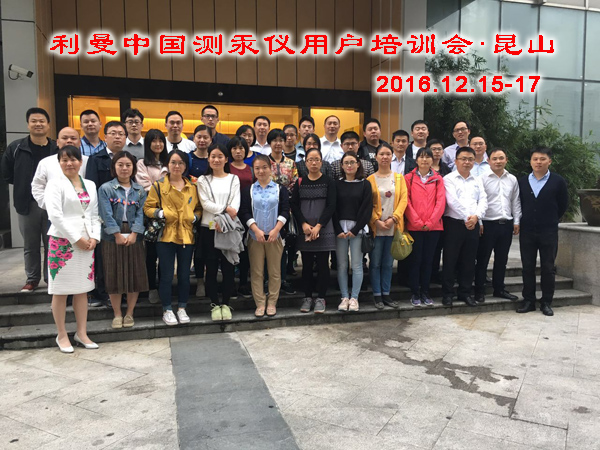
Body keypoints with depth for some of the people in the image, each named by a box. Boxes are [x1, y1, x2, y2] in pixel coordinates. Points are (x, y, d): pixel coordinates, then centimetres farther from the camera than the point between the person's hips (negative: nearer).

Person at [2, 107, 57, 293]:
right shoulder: (15, 147, 0)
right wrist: (24, 185, 4)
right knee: (30, 245, 12)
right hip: (27, 204, 1)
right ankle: (32, 279, 25)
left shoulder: (58, 149, -4)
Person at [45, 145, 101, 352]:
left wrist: (94, 237, -4)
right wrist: (76, 239, -15)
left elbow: (95, 214, 11)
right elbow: (55, 215, -13)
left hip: (87, 243, 5)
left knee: (82, 289, 9)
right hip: (62, 242, -5)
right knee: (61, 290, 2)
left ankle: (82, 333, 18)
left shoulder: (90, 185, 12)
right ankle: (62, 335, 14)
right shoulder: (55, 184, -3)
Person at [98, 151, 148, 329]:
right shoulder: (105, 189, 0)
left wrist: (134, 233, -13)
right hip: (112, 238, -2)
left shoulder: (139, 190, 8)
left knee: (135, 275, 4)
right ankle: (117, 314, 17)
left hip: (134, 238, 2)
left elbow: (141, 213, -1)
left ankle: (129, 313, 19)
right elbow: (106, 214, -8)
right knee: (114, 276, 3)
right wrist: (117, 234, -15)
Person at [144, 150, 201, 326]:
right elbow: (148, 207, 0)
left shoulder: (192, 187, 9)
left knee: (184, 274, 9)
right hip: (166, 236, -3)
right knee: (166, 275, 2)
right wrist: (160, 213, -17)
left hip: (186, 236, 3)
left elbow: (198, 208, 17)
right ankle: (167, 310, 17)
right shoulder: (158, 186, 0)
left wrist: (195, 217, -2)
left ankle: (182, 309, 24)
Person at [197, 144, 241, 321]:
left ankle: (226, 303, 14)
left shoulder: (234, 179, 9)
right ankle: (215, 304, 14)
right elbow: (205, 204, -5)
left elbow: (235, 204, -2)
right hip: (209, 227, 0)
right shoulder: (203, 180, 8)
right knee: (211, 267, 4)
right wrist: (225, 209, -16)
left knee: (228, 266, 2)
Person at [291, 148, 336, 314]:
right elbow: (294, 205, 4)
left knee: (322, 264, 2)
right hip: (304, 230, 2)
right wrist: (304, 224, -10)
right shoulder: (300, 182, 8)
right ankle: (308, 297, 18)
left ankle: (320, 298, 12)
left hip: (324, 229, -2)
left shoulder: (328, 182, 2)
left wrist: (318, 226, -14)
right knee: (307, 264, 7)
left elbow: (331, 206, -5)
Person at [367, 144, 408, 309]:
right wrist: (377, 221, -13)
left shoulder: (399, 177, 8)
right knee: (375, 262, 3)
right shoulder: (370, 179, 1)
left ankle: (386, 294, 19)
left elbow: (403, 199, 0)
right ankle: (377, 295, 12)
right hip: (376, 227, -2)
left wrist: (394, 218, -12)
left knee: (388, 263, 10)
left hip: (393, 227, 2)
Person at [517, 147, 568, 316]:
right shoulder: (522, 182, 5)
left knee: (548, 268, 4)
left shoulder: (558, 181, -2)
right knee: (527, 267, 6)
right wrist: (524, 221, 7)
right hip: (527, 232, 2)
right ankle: (529, 301, 15)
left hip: (548, 232, -2)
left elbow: (563, 205, 6)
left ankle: (546, 303, 14)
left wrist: (551, 221, 9)